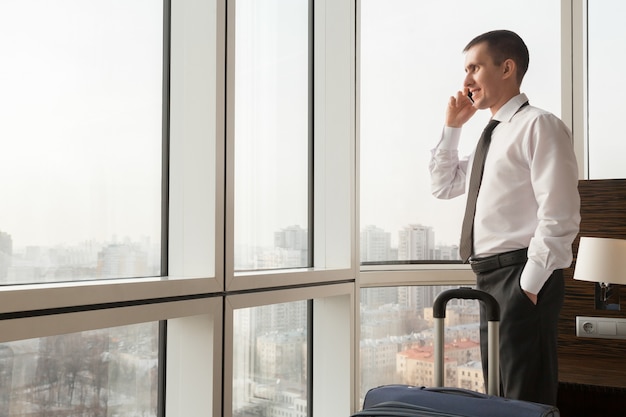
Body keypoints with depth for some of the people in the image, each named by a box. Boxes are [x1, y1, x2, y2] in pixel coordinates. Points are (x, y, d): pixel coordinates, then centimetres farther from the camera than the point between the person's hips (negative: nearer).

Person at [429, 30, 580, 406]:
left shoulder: (539, 125, -10)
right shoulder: (494, 135, 17)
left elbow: (560, 216, -18)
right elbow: (443, 186, 25)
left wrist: (529, 283, -18)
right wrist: (452, 127, 15)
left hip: (521, 278, -9)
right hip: (492, 277, 9)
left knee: (527, 401, -3)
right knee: (500, 397, 17)